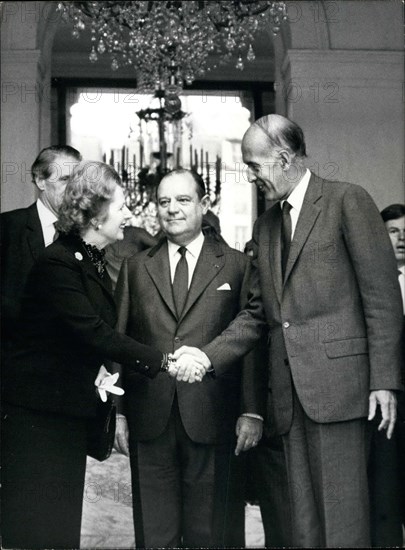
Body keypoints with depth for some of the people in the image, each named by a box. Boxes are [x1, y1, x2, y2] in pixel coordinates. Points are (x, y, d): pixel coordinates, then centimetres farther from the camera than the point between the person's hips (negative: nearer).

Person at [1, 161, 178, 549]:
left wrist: (103, 367, -2)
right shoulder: (58, 262, -18)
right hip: (36, 411, -8)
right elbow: (91, 331, -25)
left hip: (70, 407, 9)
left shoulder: (94, 261, 11)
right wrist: (162, 361, -25)